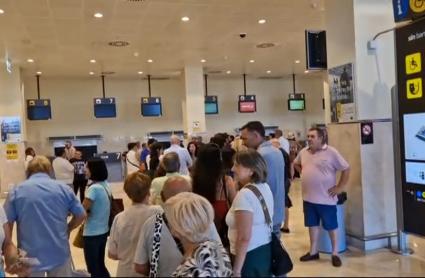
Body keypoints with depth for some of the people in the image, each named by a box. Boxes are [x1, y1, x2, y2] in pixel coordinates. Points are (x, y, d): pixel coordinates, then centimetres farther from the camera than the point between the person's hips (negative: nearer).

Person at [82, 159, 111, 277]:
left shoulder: (94, 188, -22)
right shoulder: (106, 185, 2)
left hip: (92, 233, -8)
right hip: (103, 231, 8)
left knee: (93, 269, 8)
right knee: (100, 265, 22)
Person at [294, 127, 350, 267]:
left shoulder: (331, 152, -12)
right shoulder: (303, 152, 5)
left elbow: (346, 169, -9)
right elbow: (296, 164, 24)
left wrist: (340, 187, -10)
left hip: (326, 198, -5)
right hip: (308, 197, 5)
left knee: (331, 226, 7)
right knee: (312, 224, 15)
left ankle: (335, 254, 20)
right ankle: (313, 252, 28)